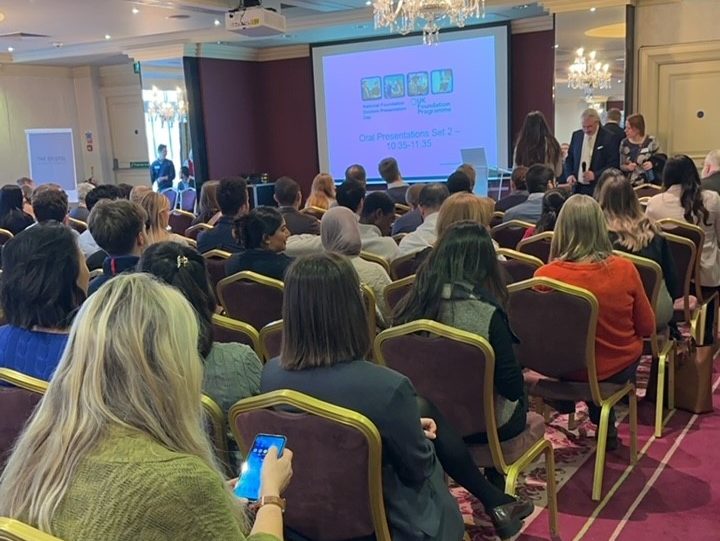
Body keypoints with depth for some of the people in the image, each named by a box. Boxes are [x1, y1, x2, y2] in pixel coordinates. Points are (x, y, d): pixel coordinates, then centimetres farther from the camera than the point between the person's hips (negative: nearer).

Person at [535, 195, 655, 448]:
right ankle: (605, 427, 42)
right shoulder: (624, 269, -20)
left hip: (566, 369, 0)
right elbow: (647, 327, -5)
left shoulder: (544, 275, -23)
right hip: (619, 368, 1)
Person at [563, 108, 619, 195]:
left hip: (598, 189, -4)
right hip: (578, 188, 4)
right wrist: (569, 175, -1)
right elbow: (569, 158, 16)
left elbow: (613, 164, -7)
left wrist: (595, 175, -19)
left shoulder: (608, 138, -5)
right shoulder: (576, 135, 10)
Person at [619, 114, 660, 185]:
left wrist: (652, 164, -16)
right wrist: (627, 167, -14)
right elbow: (621, 166, 6)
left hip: (648, 183, -2)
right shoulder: (624, 143, -1)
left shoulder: (651, 141, -7)